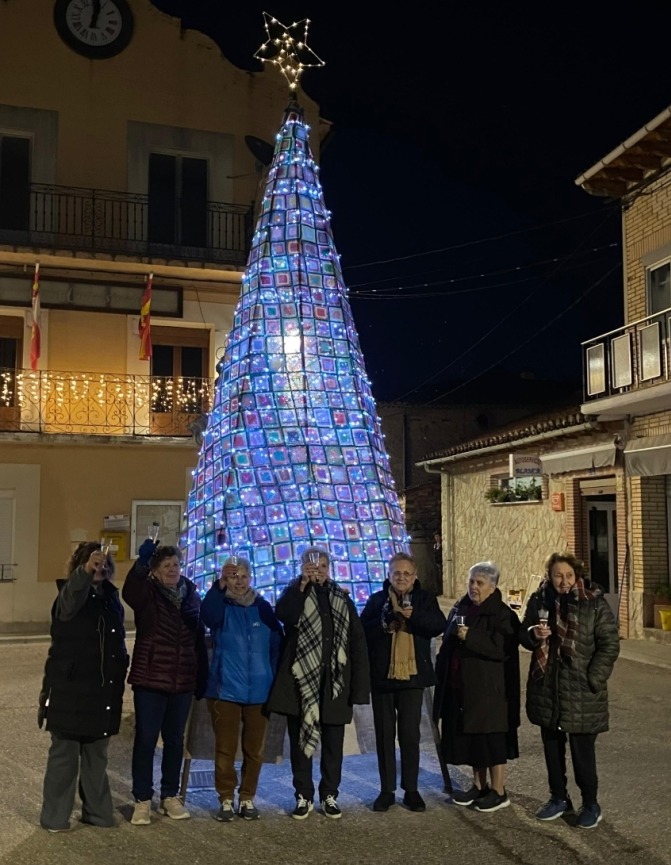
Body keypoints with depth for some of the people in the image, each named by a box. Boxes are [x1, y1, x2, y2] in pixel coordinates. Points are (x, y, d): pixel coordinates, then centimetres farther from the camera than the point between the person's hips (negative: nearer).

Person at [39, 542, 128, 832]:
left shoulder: (111, 598, 10)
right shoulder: (70, 596, -8)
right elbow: (70, 601, -35)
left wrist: (119, 678, 13)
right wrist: (85, 571, -54)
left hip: (104, 691, 6)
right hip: (70, 690, -6)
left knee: (97, 755, 14)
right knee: (64, 754, 1)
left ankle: (97, 812, 23)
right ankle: (54, 817, 10)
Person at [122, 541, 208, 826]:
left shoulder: (191, 595, 7)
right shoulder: (146, 592, -4)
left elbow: (200, 639, 10)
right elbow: (128, 592, -30)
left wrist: (202, 678, 7)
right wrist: (141, 562, -45)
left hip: (183, 681, 4)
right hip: (149, 679, -4)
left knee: (175, 740, 12)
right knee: (145, 739, 0)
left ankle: (170, 797, 25)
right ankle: (142, 801, 11)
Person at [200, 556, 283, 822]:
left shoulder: (263, 607, 7)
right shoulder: (221, 606, 0)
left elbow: (277, 646, 8)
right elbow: (207, 617, -26)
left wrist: (276, 682, 3)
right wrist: (219, 585, -36)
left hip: (259, 691, 2)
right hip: (225, 689, -2)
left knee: (254, 749, 9)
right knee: (225, 748, 2)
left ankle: (247, 798, 21)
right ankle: (226, 799, 15)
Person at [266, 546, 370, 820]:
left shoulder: (342, 598, 8)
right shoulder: (295, 594, 5)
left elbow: (357, 642, 3)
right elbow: (283, 614, -20)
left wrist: (358, 685, -4)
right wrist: (303, 584, -21)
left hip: (334, 681, 1)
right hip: (301, 679, -1)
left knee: (333, 743, 9)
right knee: (301, 740, 6)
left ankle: (330, 795, 22)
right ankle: (304, 796, 19)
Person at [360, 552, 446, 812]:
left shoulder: (424, 599, 5)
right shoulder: (377, 600, 5)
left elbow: (439, 625, -11)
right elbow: (363, 631, -5)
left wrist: (413, 616, -24)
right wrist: (383, 623, -21)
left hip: (412, 676, -1)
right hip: (382, 676, 1)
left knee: (410, 734, 4)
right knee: (384, 735, 7)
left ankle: (411, 790, 15)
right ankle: (387, 790, 17)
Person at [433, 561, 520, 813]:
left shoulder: (502, 614, -10)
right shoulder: (460, 609, 10)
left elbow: (503, 649, -21)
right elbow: (448, 645, 18)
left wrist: (470, 637, -24)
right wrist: (443, 676, 13)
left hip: (490, 687, -7)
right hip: (461, 686, 7)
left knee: (492, 738, 1)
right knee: (470, 737, 13)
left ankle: (499, 791, 13)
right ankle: (479, 786, 26)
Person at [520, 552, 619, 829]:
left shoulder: (594, 603, -9)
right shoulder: (539, 600, 1)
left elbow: (610, 644, -8)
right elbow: (523, 635, 10)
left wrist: (593, 679, -14)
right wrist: (534, 634, -14)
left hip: (580, 691, -4)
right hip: (546, 687, 4)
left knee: (582, 750, 3)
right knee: (552, 746, 15)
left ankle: (590, 804, 21)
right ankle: (558, 797, 32)